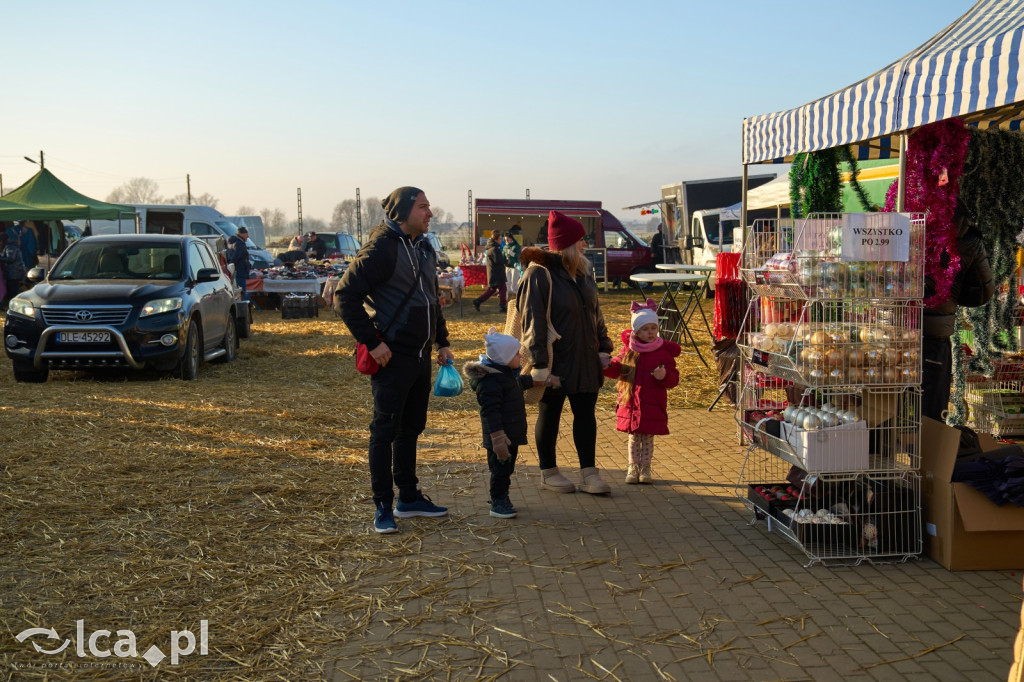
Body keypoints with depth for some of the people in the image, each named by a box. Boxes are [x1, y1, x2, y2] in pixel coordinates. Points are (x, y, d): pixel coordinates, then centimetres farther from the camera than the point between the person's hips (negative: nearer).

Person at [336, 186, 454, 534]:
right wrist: (371, 342, -20)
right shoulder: (381, 249, -15)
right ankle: (383, 507, 9)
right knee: (385, 430, 0)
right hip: (392, 357, -9)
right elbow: (346, 296, -18)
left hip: (421, 355, 9)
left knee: (411, 428, 16)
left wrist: (442, 343, 17)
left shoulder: (424, 249, 13)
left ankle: (409, 497, 27)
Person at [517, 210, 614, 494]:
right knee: (549, 415, 7)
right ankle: (548, 473, 21)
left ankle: (589, 474, 17)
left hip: (585, 360, 7)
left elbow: (595, 313, 17)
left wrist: (603, 348, 11)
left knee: (586, 415, 9)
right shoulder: (538, 274, -14)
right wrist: (540, 363, -21)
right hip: (556, 362, -7)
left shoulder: (583, 272, 10)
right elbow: (533, 321, -18)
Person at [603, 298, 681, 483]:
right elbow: (616, 369, 12)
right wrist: (606, 366, -8)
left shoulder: (664, 352, -4)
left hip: (653, 405, -2)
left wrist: (664, 376, -26)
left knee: (648, 437, 7)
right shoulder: (628, 350, 3)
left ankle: (645, 468, 19)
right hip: (630, 402, 2)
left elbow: (674, 379, -4)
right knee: (634, 436, 10)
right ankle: (632, 467, 20)